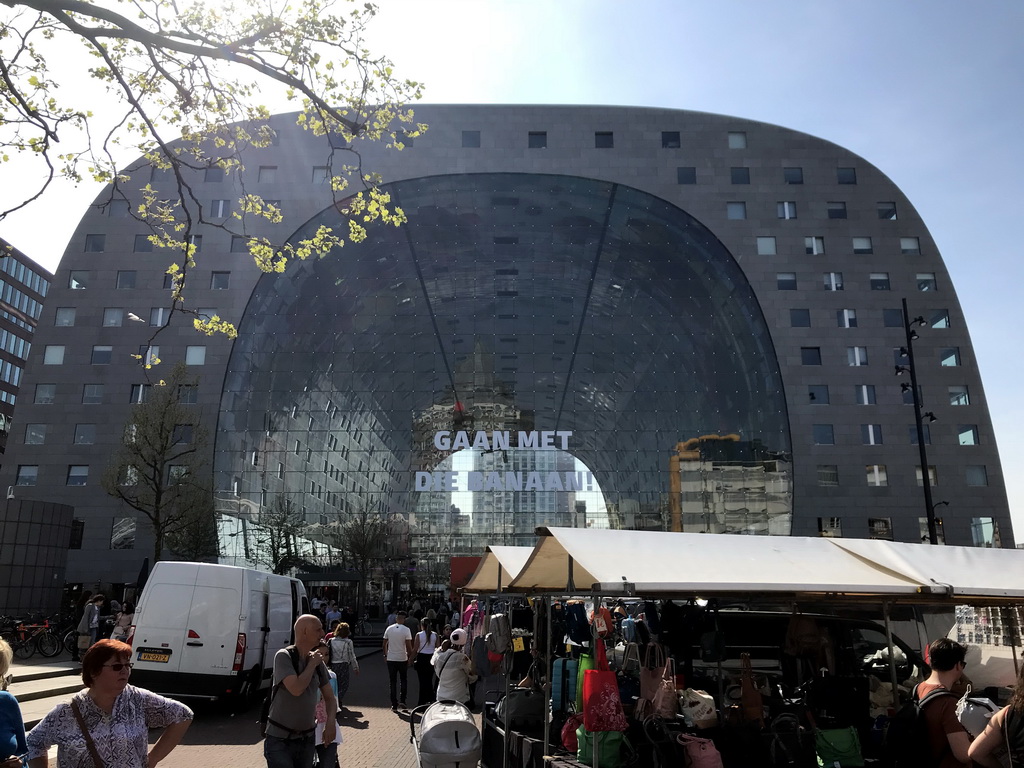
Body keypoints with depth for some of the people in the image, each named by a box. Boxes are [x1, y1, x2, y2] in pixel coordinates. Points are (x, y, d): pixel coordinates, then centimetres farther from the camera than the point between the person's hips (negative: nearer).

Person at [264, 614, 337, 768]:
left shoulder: (318, 662, 2)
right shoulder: (284, 656, -15)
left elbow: (330, 697, 9)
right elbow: (296, 689, -27)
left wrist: (331, 721, -9)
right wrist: (312, 664, -13)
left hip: (307, 739, 6)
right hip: (280, 739, -5)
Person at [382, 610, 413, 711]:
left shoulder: (389, 629, 0)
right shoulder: (406, 630, -11)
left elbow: (384, 644, 5)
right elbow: (408, 645, -12)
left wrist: (385, 655, 17)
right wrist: (410, 656, 1)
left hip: (391, 659, 2)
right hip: (402, 659, -2)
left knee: (392, 682, 8)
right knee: (403, 680, 17)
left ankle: (394, 705, 9)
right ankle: (402, 701, 8)